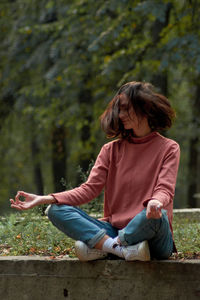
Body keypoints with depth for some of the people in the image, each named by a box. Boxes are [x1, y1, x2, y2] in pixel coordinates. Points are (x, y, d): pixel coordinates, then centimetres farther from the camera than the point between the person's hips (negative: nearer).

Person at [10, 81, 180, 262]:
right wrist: (45, 199, -11)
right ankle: (124, 250, -31)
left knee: (155, 215, -39)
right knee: (56, 210, -15)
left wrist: (156, 202, -37)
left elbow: (165, 190, -11)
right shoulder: (111, 150, 14)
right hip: (114, 230, 4)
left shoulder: (168, 149, 3)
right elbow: (90, 188, 4)